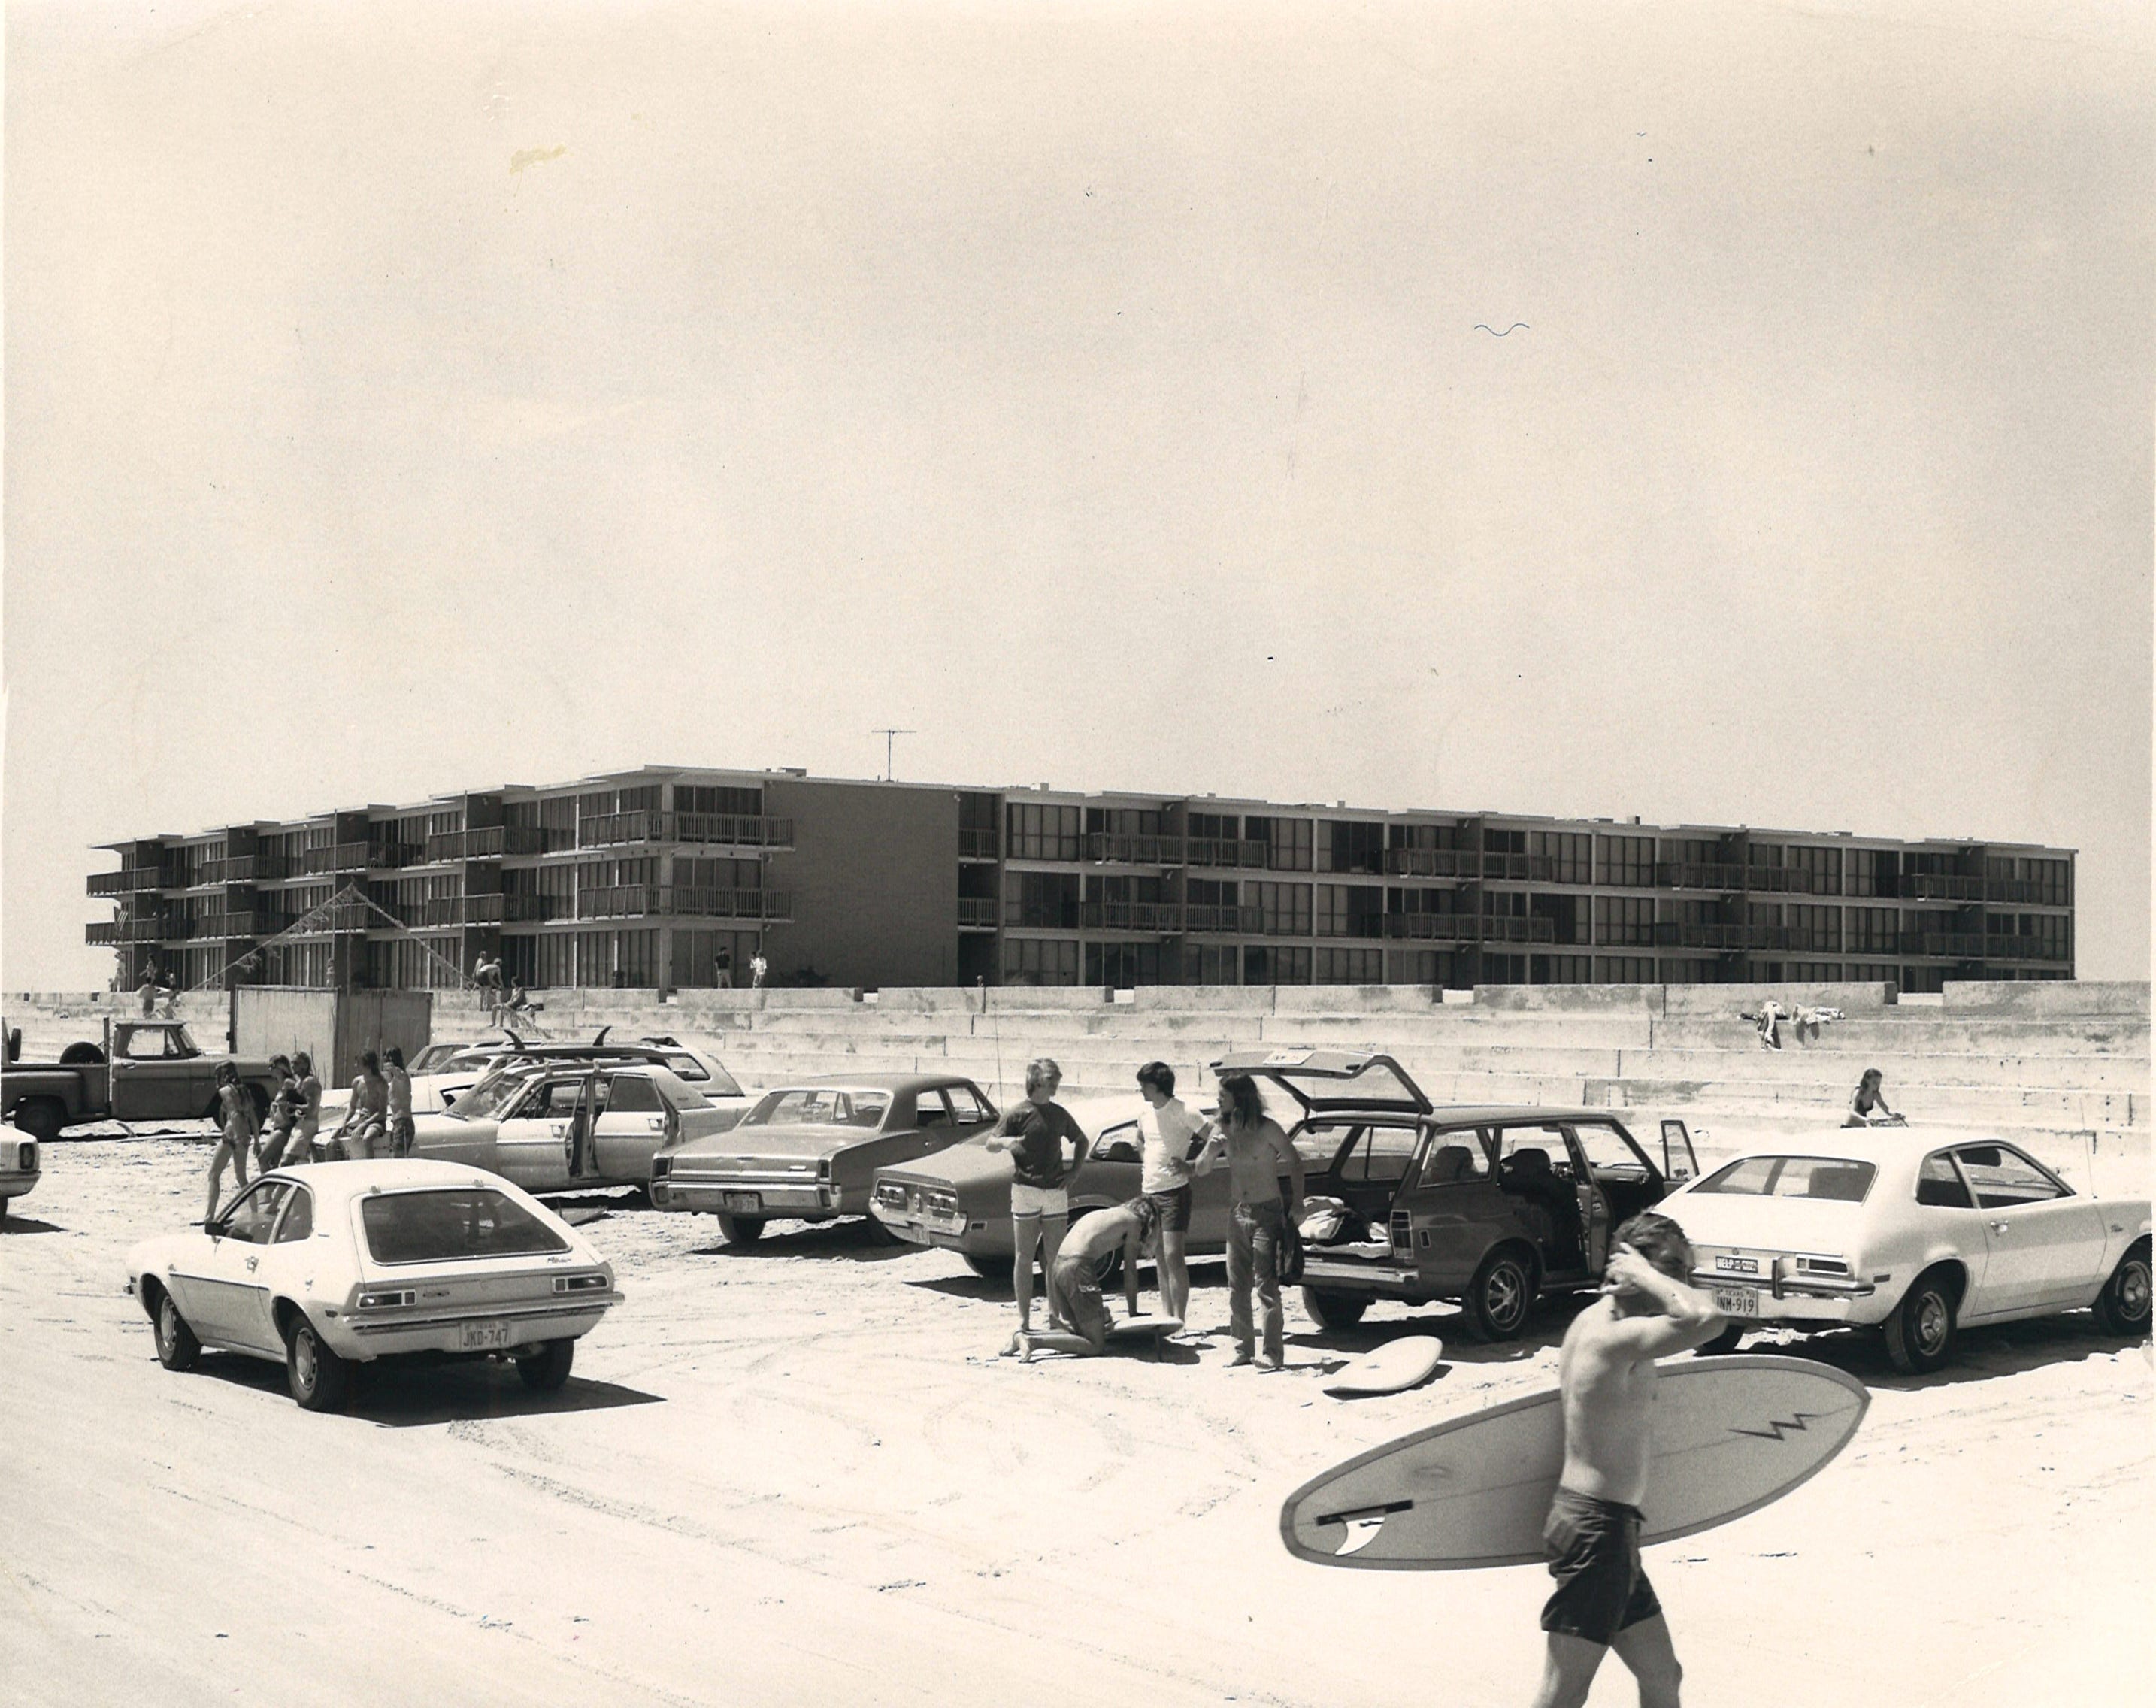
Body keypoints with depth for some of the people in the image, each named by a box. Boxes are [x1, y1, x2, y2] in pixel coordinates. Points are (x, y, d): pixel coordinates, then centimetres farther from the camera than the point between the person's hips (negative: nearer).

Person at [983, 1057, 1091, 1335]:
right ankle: (1024, 1320, 3)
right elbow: (990, 1143, -5)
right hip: (1026, 1190, -4)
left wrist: (1074, 1170, 12)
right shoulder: (1017, 1114, -2)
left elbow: (1081, 1140, 25)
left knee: (1055, 1257, 6)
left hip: (1056, 1191, 4)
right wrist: (1006, 1141, -27)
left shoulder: (1059, 1114, 11)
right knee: (1024, 1257, 0)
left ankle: (1055, 1315, 15)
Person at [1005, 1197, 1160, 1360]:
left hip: (1057, 1267, 8)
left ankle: (1024, 1335, 3)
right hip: (1077, 1268, -8)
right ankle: (1034, 1342, -18)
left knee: (1080, 1331, 17)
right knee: (1096, 1346, -5)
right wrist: (1133, 1313, 16)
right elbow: (1130, 1269, 8)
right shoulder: (1133, 1220, 8)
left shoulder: (1104, 1215, 30)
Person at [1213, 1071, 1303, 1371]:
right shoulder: (1226, 1128, 5)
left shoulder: (1267, 1129, -9)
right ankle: (1242, 1349, 16)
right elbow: (1204, 1167, 13)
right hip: (1237, 1214, 6)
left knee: (1266, 1286, -8)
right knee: (1237, 1286, 7)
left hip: (1266, 1213, -6)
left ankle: (1273, 1354, -6)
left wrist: (1297, 1202, -9)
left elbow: (1295, 1163, -2)